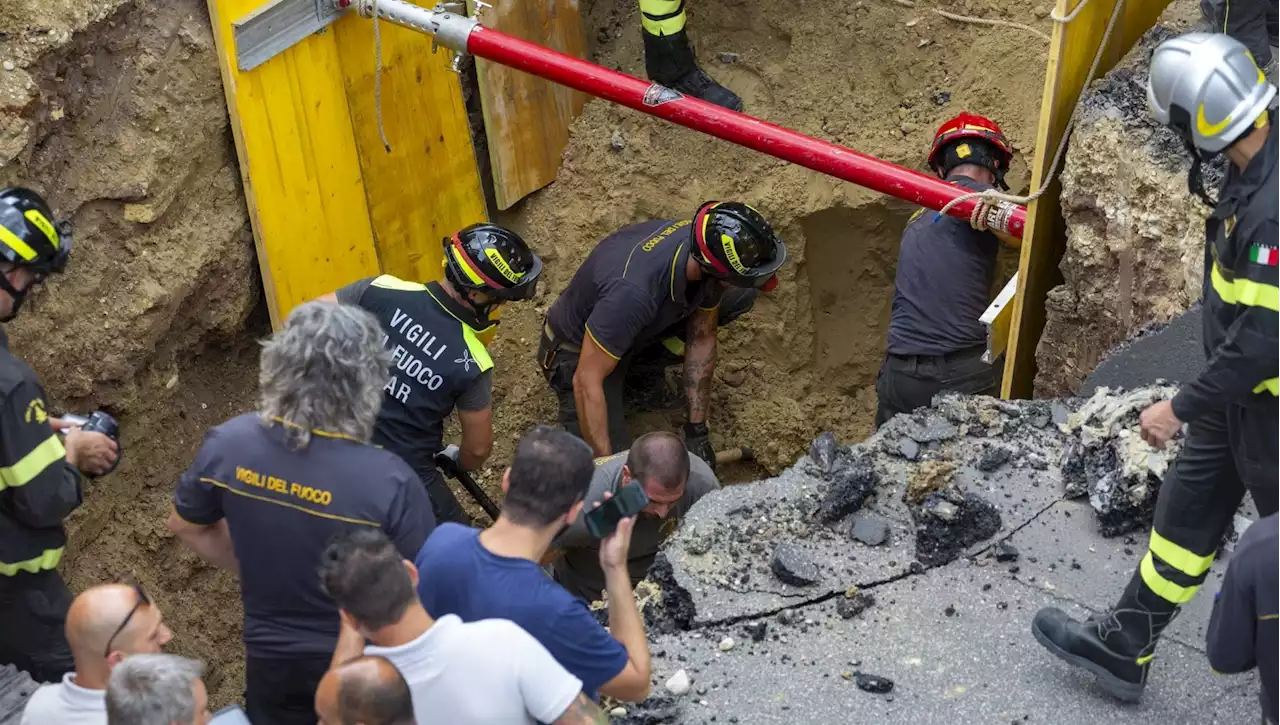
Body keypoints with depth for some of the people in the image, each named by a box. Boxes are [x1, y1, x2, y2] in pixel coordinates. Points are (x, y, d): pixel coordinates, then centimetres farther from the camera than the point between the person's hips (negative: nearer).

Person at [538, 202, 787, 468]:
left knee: (740, 297, -10)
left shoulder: (704, 239, -21)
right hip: (580, 351, -6)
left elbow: (701, 337, -8)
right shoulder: (634, 291, -44)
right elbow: (586, 381, -36)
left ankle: (642, 356, 7)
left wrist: (697, 431, -6)